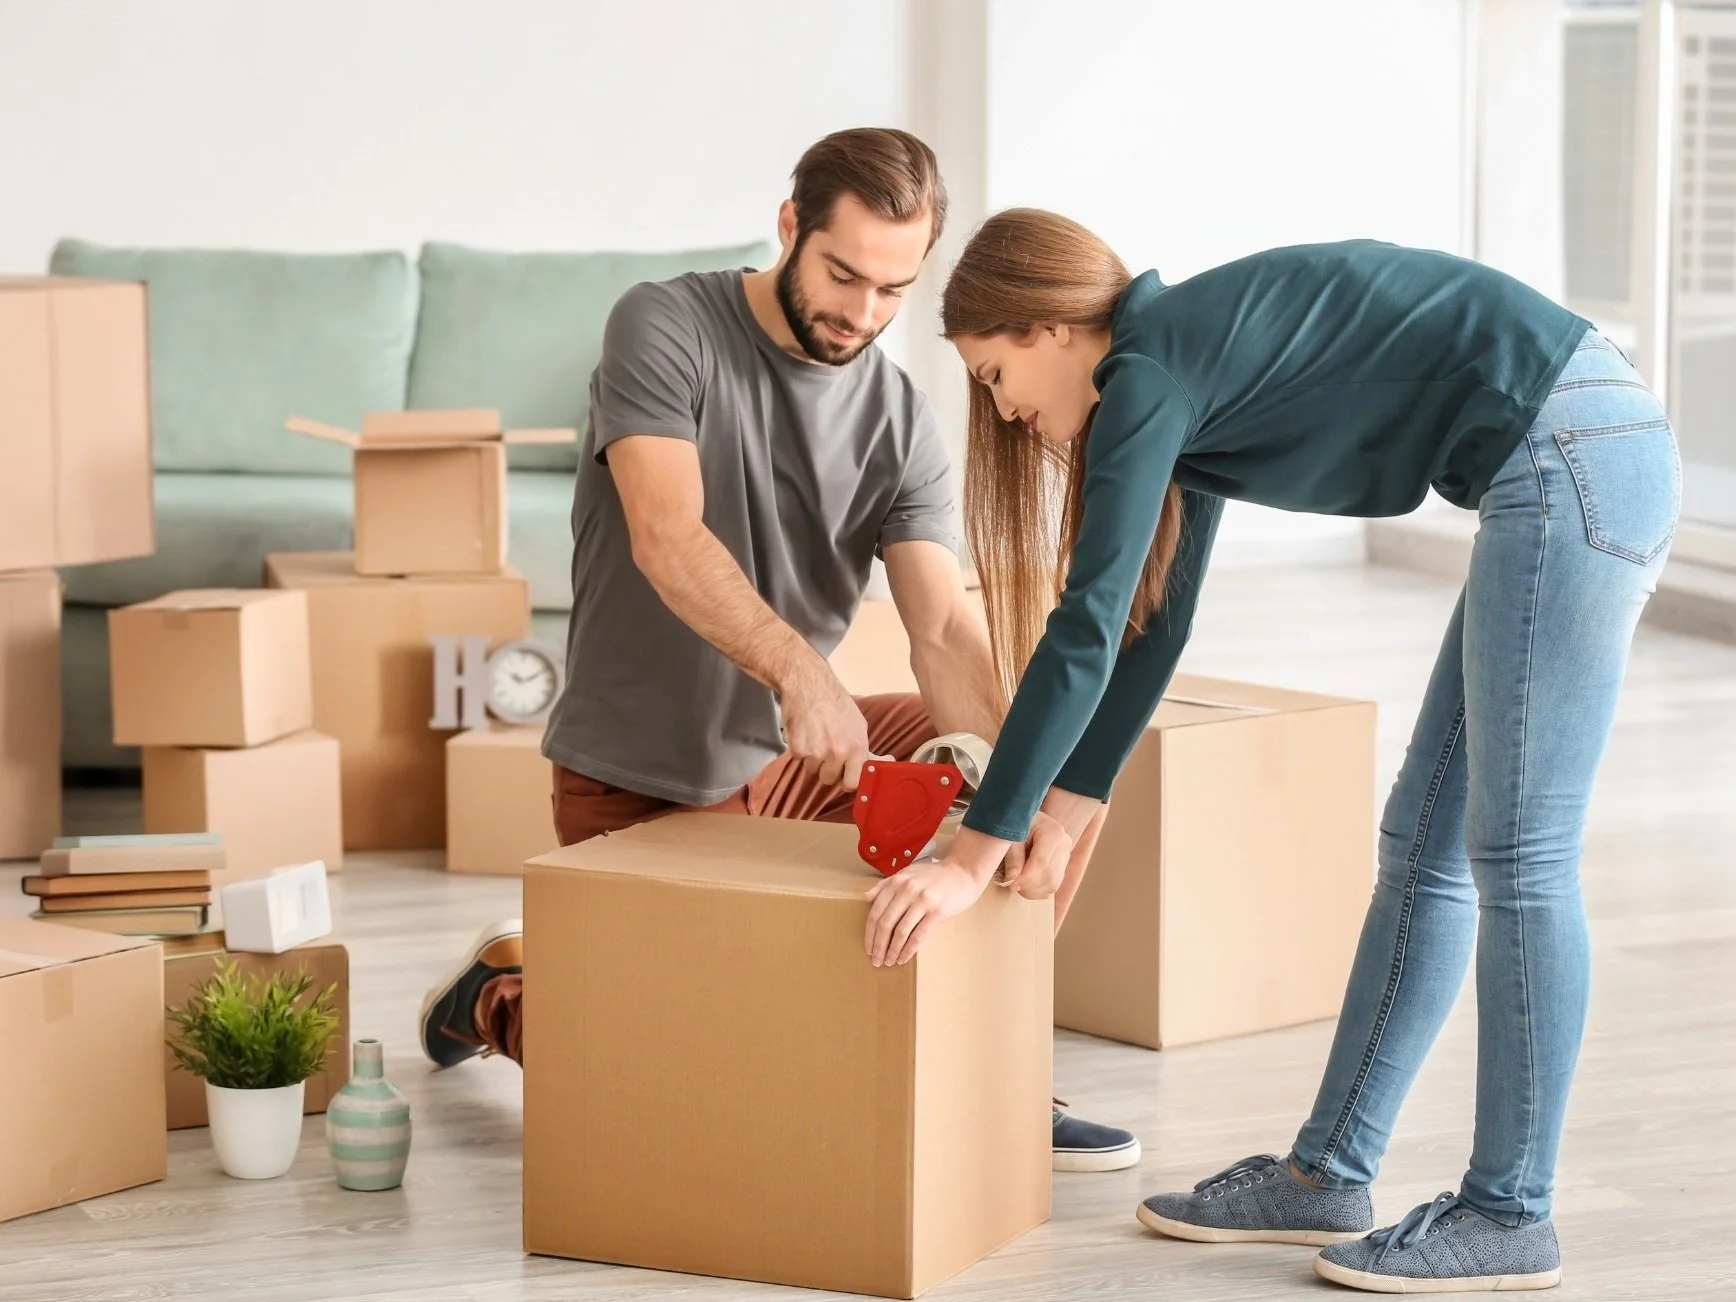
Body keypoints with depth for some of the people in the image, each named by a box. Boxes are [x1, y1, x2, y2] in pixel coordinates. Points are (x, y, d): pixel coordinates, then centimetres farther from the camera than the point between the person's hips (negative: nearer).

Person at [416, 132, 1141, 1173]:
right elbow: (667, 541, -29)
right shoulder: (667, 329, -15)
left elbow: (944, 628, -15)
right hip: (637, 786, -5)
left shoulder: (903, 426, -3)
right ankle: (505, 989, 25)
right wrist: (799, 667, -46)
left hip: (795, 761, 5)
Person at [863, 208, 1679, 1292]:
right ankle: (1328, 1178, 17)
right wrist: (1072, 800, 29)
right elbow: (1152, 623, 26)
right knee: (1425, 849, 11)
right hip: (1600, 465, 10)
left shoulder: (1152, 369, -10)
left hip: (1574, 457, -10)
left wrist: (976, 855, -11)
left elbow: (1086, 631, -13)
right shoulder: (1188, 371, 18)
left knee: (1517, 860, -5)